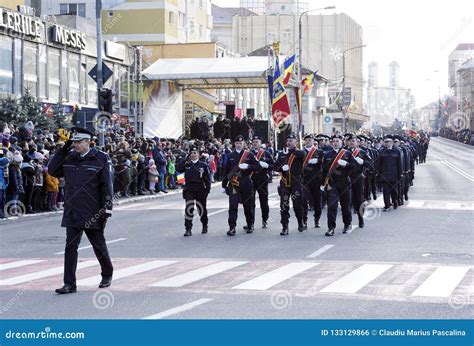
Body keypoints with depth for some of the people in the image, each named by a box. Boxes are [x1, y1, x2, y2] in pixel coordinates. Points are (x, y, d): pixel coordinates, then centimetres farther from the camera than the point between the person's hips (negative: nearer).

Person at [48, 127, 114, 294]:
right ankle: (69, 284, 1)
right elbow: (52, 171, 4)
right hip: (72, 212, 4)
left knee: (99, 246, 13)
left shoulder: (101, 159, -7)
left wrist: (107, 209, -13)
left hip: (92, 214, -4)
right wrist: (63, 150, -2)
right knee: (70, 247, -1)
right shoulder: (69, 158, 8)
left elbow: (107, 185, -8)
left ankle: (107, 275, 34)